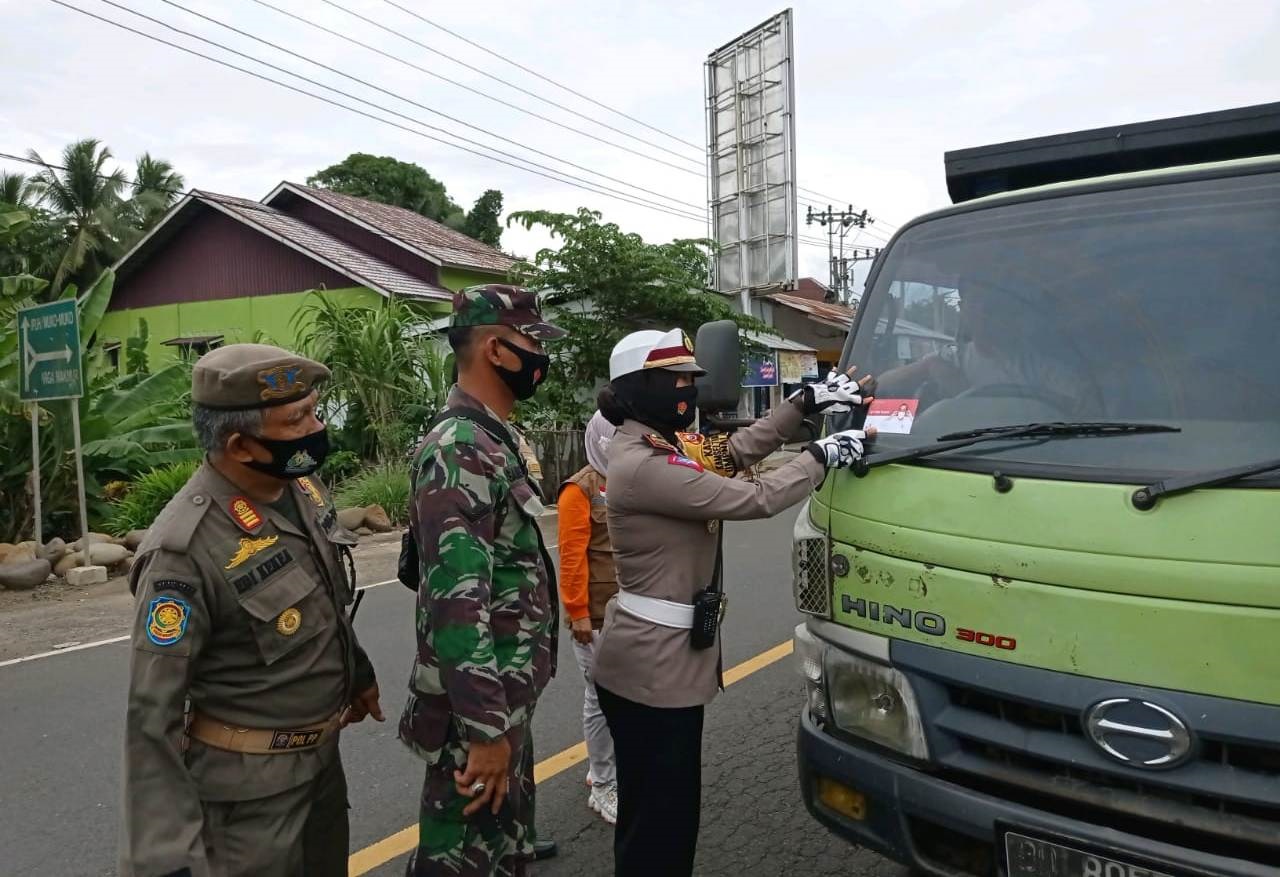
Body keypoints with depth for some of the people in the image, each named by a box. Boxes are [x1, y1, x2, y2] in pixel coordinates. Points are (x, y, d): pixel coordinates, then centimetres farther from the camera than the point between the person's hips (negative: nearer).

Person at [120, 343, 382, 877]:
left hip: (322, 756, 7)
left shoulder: (301, 486, -5)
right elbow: (152, 716, -23)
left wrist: (357, 672, 23)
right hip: (251, 783, -7)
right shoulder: (186, 552, -27)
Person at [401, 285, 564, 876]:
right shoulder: (460, 452, -23)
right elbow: (456, 604, -29)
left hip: (504, 698, 9)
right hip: (476, 711, -9)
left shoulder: (492, 440, 10)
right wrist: (486, 728, -25)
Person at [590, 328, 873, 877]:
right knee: (661, 814, 4)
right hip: (653, 663, -10)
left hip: (665, 654, 10)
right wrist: (822, 457, -8)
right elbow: (753, 498, -20)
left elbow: (737, 449, 13)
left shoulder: (661, 445, 9)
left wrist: (804, 403, 7)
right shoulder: (643, 466, -22)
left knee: (654, 808, 22)